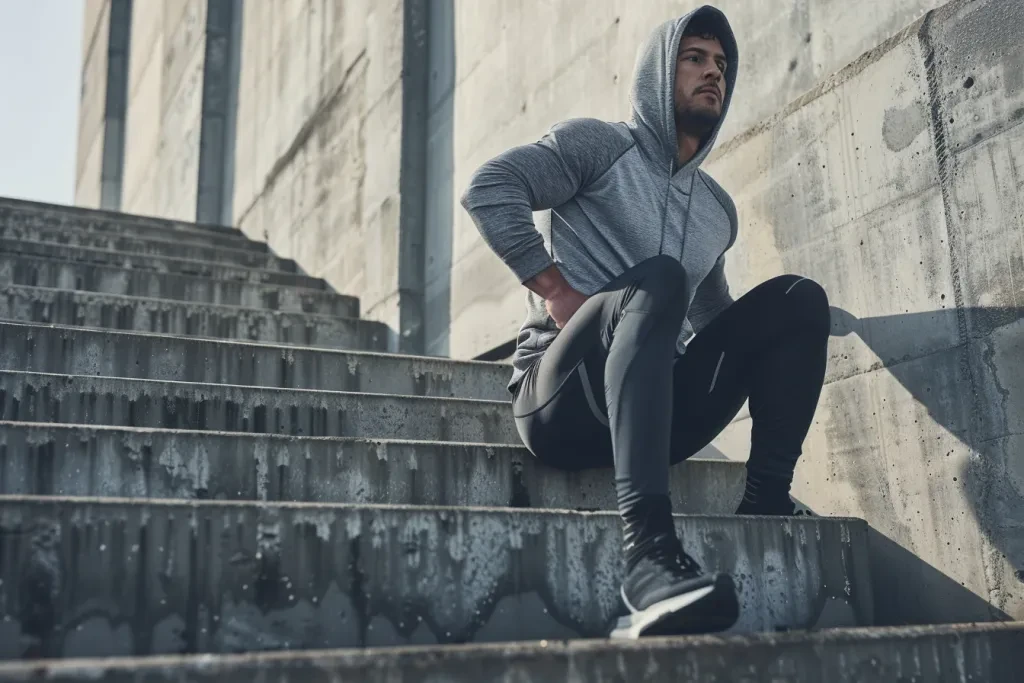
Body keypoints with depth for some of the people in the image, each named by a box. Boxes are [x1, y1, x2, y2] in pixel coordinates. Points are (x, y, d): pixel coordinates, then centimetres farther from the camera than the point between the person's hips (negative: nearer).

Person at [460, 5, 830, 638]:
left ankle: (767, 498, -18)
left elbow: (713, 315, 31)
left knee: (798, 297, -4)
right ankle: (649, 551, -50)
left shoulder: (718, 207, 22)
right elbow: (489, 187, -11)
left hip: (660, 410, 6)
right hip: (563, 399, -5)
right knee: (657, 280, -34)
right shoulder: (600, 145, 4)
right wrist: (557, 289, -18)